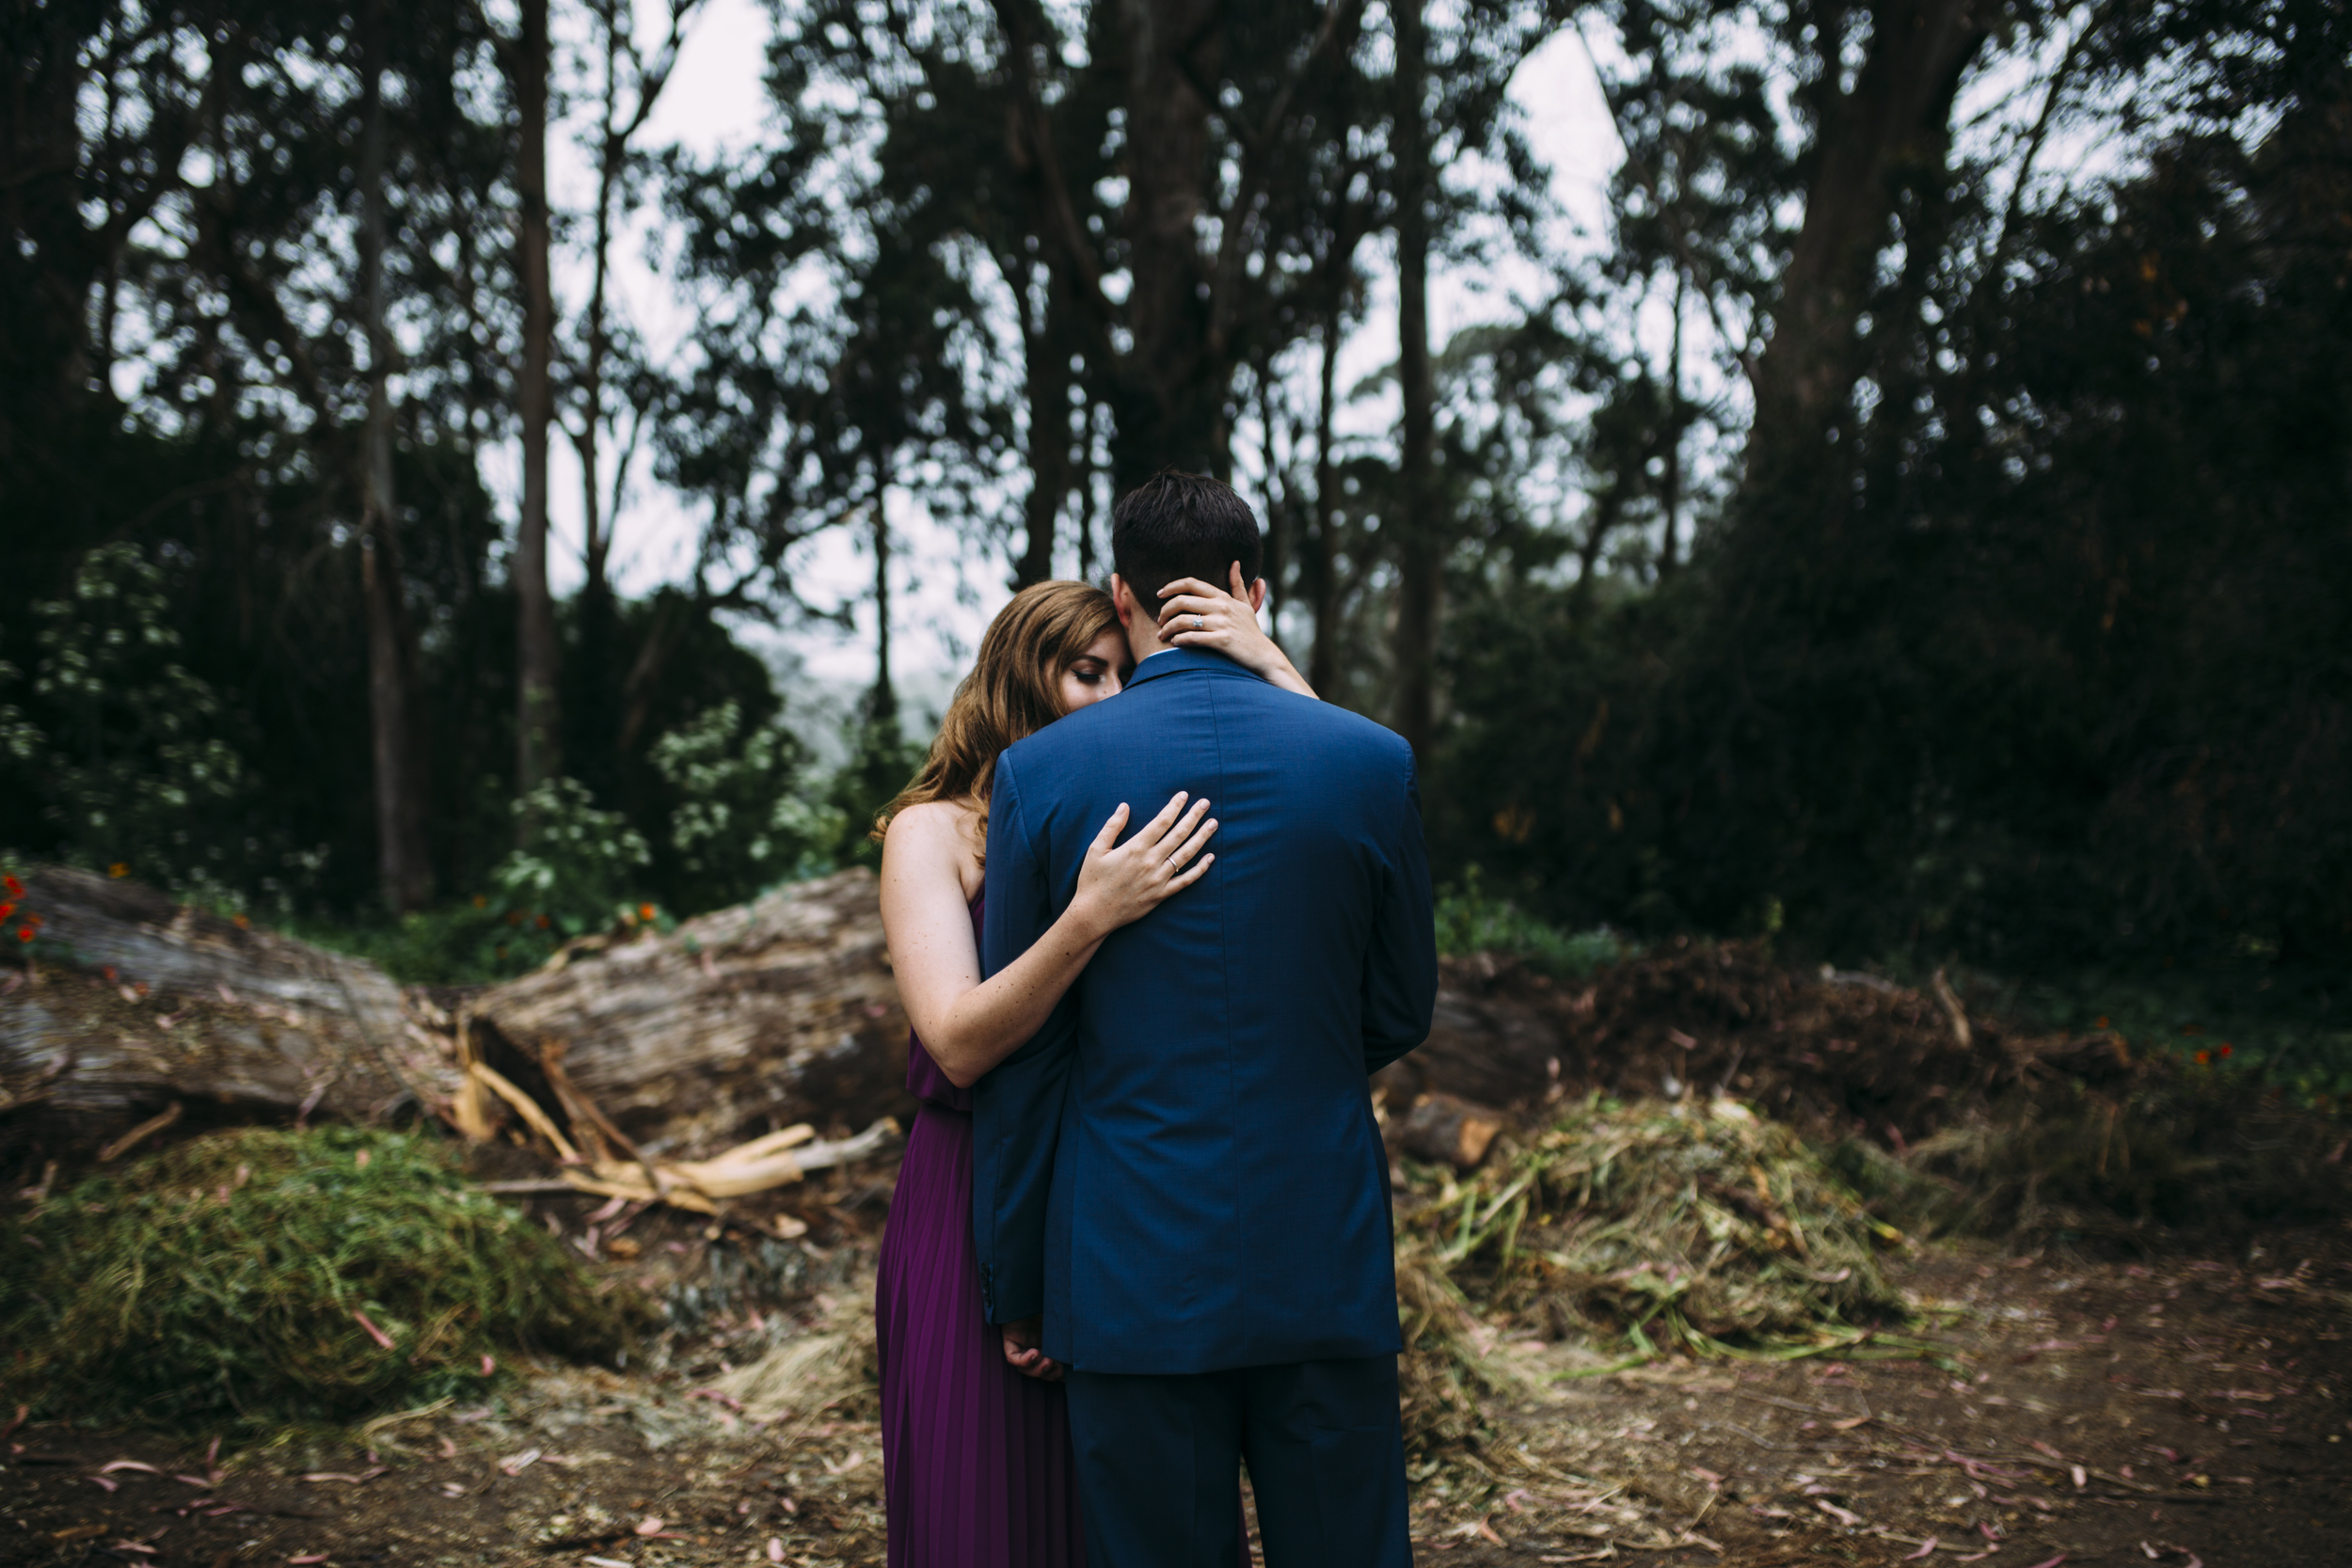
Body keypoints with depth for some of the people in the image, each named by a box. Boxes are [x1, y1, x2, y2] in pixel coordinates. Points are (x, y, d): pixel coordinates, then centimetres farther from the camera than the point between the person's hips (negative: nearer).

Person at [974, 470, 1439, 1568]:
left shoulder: (1040, 771, -6)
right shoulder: (1373, 760, -2)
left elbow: (1017, 1053, -2)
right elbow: (1403, 1012, 7)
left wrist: (1014, 1288, 6)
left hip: (1133, 1270, -1)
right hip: (1327, 1262, 1)